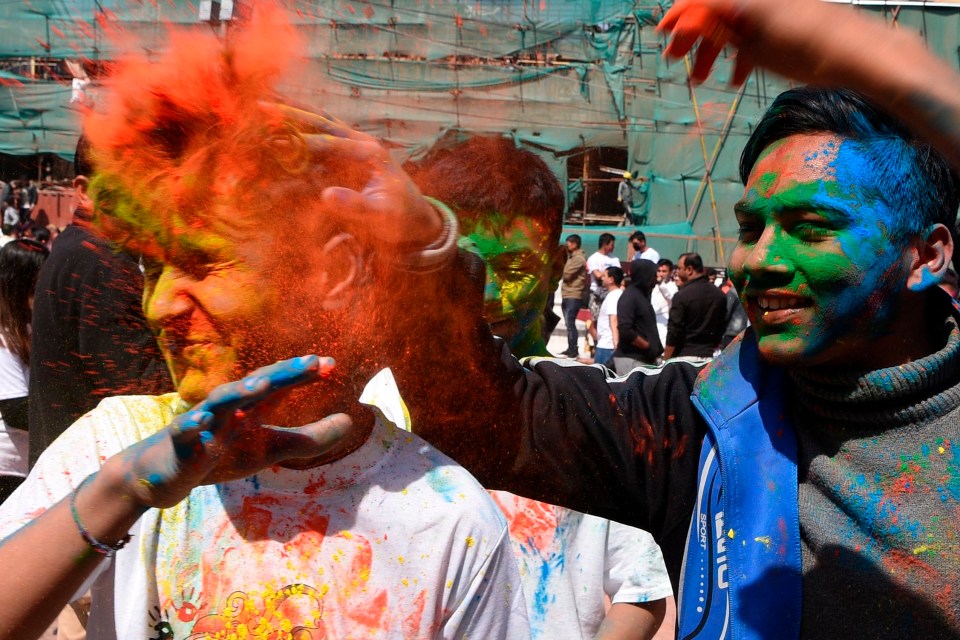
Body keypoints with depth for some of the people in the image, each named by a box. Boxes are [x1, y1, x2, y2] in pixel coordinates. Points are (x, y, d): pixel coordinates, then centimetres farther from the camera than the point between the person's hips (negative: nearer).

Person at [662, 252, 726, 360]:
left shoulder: (682, 295, -12)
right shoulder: (719, 295, 7)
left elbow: (673, 332, -12)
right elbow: (722, 328, 13)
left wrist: (666, 360, -6)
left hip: (684, 356, -6)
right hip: (709, 356, 6)